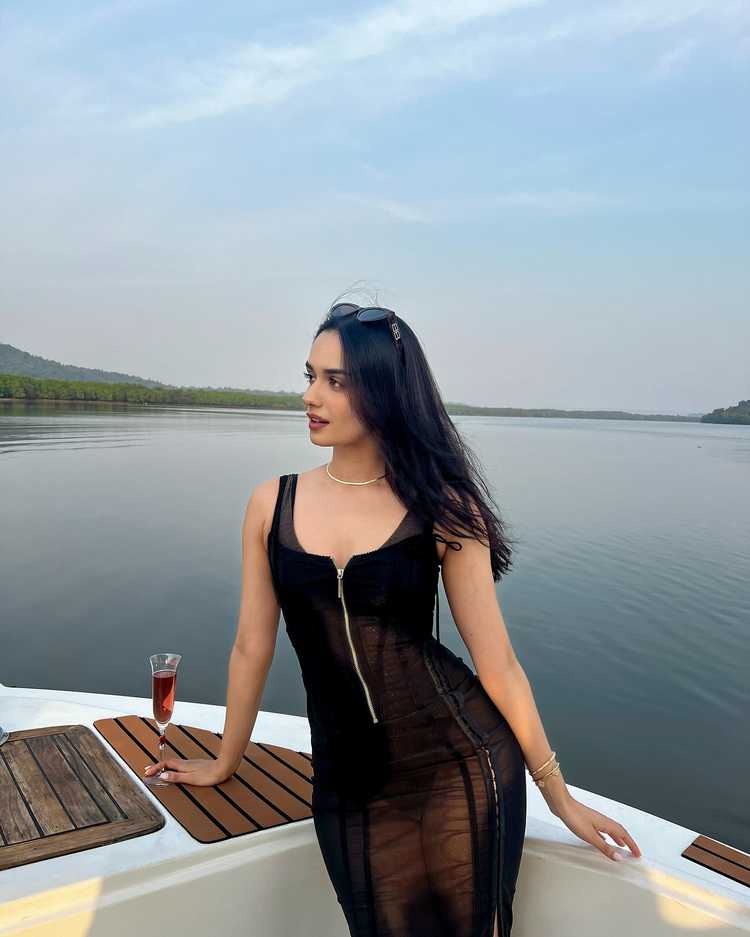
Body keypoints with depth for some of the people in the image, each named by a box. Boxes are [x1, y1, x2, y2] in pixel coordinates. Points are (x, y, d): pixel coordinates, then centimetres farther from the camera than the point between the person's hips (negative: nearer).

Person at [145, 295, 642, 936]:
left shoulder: (441, 507, -9)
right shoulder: (272, 505, -2)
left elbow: (497, 660, -4)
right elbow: (252, 647, 8)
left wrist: (558, 795, 3)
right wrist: (224, 763, 18)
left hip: (463, 768, -1)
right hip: (348, 787, 2)